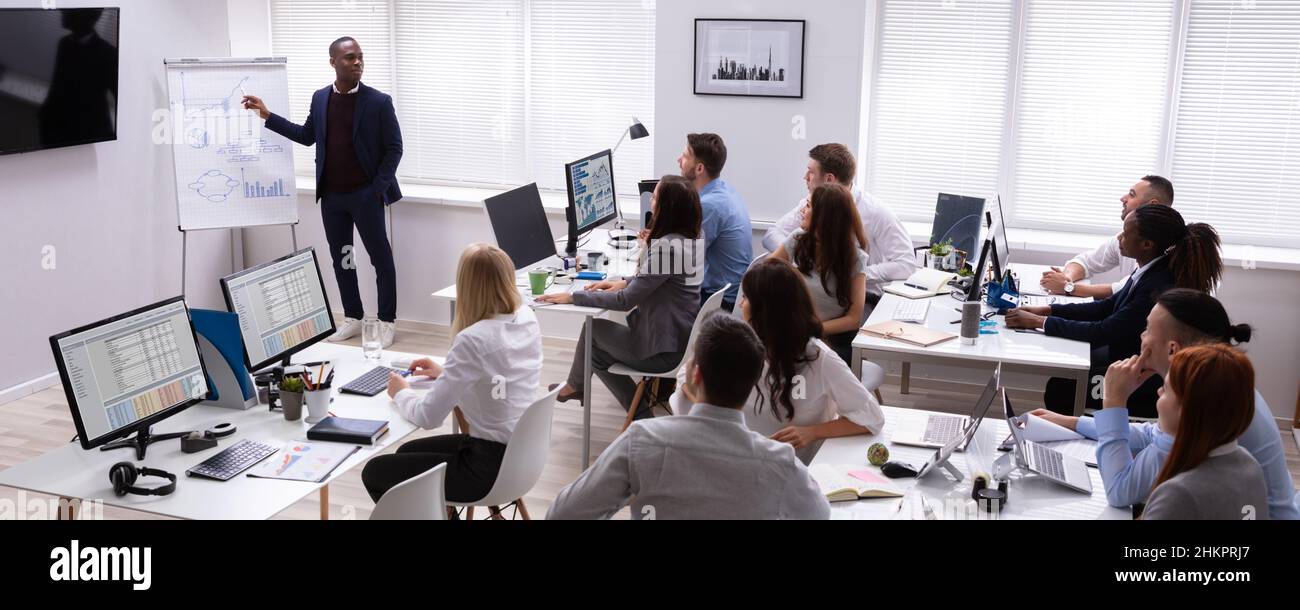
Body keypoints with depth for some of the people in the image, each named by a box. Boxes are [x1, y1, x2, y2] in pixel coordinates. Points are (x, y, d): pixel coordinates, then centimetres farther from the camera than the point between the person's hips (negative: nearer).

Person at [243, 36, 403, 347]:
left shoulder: (379, 101, -9)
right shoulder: (320, 98, 5)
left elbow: (394, 148, -6)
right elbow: (307, 136, 17)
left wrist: (379, 187, -12)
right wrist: (268, 116, 10)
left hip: (365, 194, -5)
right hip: (331, 195, 5)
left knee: (381, 258, 1)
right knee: (341, 258, 11)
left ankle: (387, 321, 13)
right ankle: (353, 318, 24)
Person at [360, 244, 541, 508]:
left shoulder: (473, 340, -26)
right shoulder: (527, 318, -2)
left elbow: (427, 417, -20)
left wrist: (402, 393, -1)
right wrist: (446, 373, 16)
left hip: (491, 464, -8)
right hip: (520, 452, 8)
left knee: (374, 473, 9)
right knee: (407, 453, 26)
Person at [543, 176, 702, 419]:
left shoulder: (667, 247, -26)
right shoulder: (688, 240, 2)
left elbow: (625, 301, -23)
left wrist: (574, 297, -17)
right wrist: (625, 282, 5)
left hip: (663, 351, -8)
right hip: (680, 339, 8)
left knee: (593, 329, 12)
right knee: (594, 335, 16)